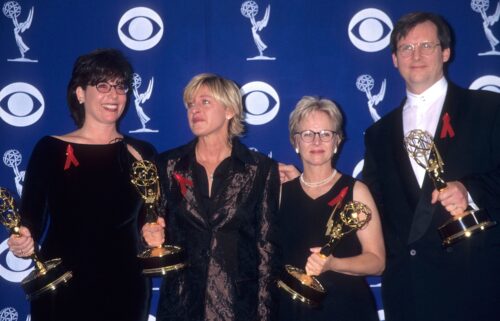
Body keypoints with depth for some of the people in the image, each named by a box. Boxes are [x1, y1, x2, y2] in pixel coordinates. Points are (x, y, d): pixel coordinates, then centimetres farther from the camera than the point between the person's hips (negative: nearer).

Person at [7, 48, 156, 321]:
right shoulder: (50, 149, -1)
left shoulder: (142, 153, 3)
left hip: (124, 289, 2)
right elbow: (31, 217, -2)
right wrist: (24, 240, -21)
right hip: (61, 291, -1)